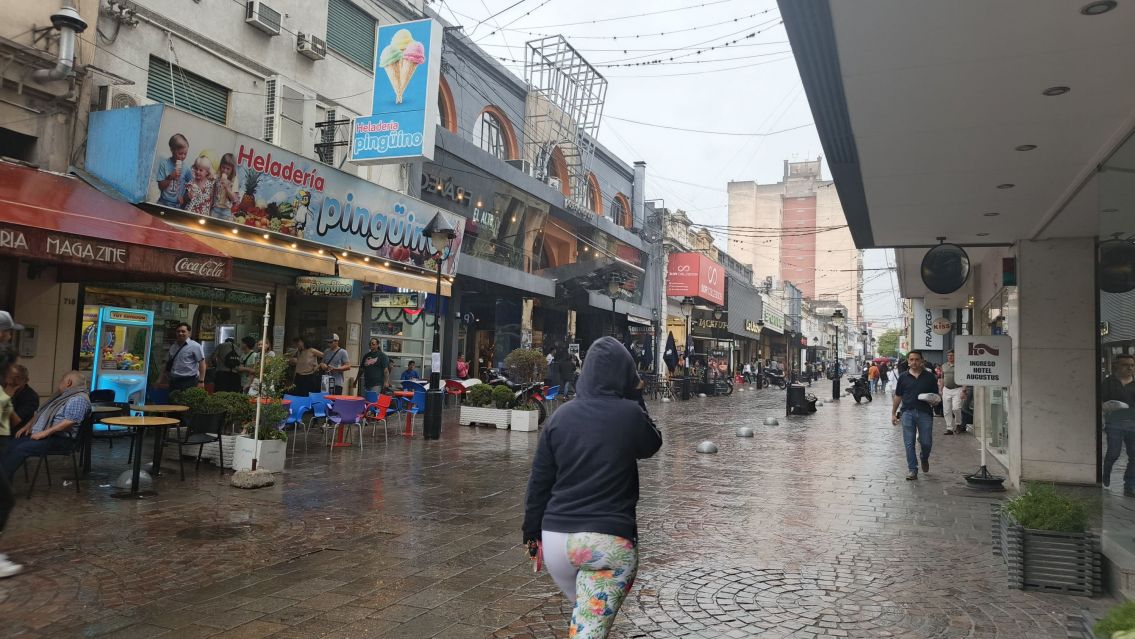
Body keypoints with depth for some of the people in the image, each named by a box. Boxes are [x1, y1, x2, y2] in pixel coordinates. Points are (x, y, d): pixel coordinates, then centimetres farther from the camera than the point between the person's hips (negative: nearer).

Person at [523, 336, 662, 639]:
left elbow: (539, 481, 6)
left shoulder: (560, 416, 2)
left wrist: (532, 530, 17)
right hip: (609, 540, -4)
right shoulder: (630, 414, -8)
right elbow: (653, 444, 15)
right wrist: (637, 398, 16)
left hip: (556, 537, 4)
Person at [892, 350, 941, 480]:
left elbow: (936, 395, 9)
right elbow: (898, 396, 12)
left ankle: (924, 459, 34)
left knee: (926, 442, 1)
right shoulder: (903, 377, 8)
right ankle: (912, 469, 6)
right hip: (907, 412, 1)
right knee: (909, 443, -1)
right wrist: (893, 413, 9)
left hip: (925, 413, -1)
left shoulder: (930, 377, 5)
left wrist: (934, 401, -14)